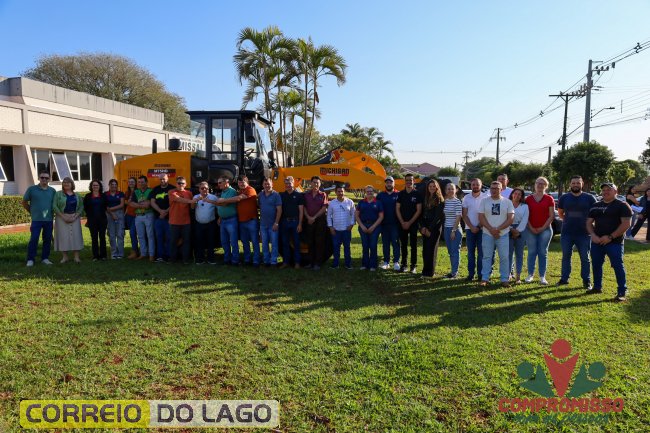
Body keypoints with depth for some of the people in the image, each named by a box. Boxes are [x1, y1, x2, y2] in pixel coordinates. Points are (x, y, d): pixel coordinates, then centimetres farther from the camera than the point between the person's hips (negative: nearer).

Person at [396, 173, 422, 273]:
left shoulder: (417, 194, -1)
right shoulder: (400, 194, 6)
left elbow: (419, 210, -4)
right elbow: (397, 209, 4)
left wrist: (410, 222, -9)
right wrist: (402, 222, -5)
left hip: (413, 223, -2)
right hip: (402, 223, 2)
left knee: (413, 245, 1)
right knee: (403, 245, 6)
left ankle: (413, 266, 6)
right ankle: (404, 264, 13)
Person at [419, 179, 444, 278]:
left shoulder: (440, 200, -4)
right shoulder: (425, 199, 12)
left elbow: (438, 216, -9)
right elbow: (422, 214, 8)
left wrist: (430, 229, -12)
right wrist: (423, 227, -5)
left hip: (435, 227, -5)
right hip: (425, 227, 5)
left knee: (431, 248, -6)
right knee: (425, 249, 4)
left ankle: (430, 271, -1)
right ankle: (425, 270, 11)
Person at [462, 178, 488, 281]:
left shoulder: (486, 197, 0)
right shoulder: (466, 198, 6)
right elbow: (464, 215, 4)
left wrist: (479, 226, -10)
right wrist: (471, 227, -6)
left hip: (482, 228, -2)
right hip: (469, 229, 2)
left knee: (481, 252, 1)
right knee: (470, 252, 5)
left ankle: (481, 273, 8)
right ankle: (470, 273, 11)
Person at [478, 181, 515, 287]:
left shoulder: (507, 202, 3)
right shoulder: (484, 201, 4)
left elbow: (511, 218, -3)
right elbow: (481, 217, -2)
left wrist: (498, 229, -13)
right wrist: (491, 229, -13)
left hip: (503, 234, 0)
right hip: (487, 234, 0)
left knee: (504, 257, 2)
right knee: (487, 257, 5)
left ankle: (505, 279, 11)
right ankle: (484, 278, 10)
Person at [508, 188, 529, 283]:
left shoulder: (525, 206, 11)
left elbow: (524, 220, 1)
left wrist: (518, 230, -10)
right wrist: (511, 229, -11)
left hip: (520, 231, 1)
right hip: (509, 231, -1)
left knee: (519, 254, 3)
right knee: (509, 253, -4)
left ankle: (518, 276, 7)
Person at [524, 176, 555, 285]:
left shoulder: (549, 199, 3)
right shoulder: (529, 199, 6)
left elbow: (551, 216, -1)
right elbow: (526, 215, 4)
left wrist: (543, 227, -8)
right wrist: (531, 228, -6)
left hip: (545, 229, -1)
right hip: (531, 230, 1)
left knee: (543, 253, 3)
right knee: (532, 252, 3)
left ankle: (542, 277, 8)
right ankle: (530, 275, 11)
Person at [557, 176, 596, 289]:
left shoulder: (589, 198, 0)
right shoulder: (564, 198, 5)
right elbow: (560, 213, 17)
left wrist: (587, 223, 2)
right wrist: (568, 221, 8)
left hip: (584, 233, -2)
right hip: (566, 233, 2)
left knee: (585, 258, 5)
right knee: (566, 256, 10)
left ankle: (586, 281, 13)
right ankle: (564, 278, 19)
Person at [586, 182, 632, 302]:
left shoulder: (622, 206, -4)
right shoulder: (595, 206, 13)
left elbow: (626, 224, -12)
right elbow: (589, 222, 14)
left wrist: (610, 237, -18)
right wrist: (593, 235, -6)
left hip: (614, 242, -6)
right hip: (597, 242, 6)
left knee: (618, 266, -6)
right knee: (596, 265, 12)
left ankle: (622, 292, 0)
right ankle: (597, 287, 25)